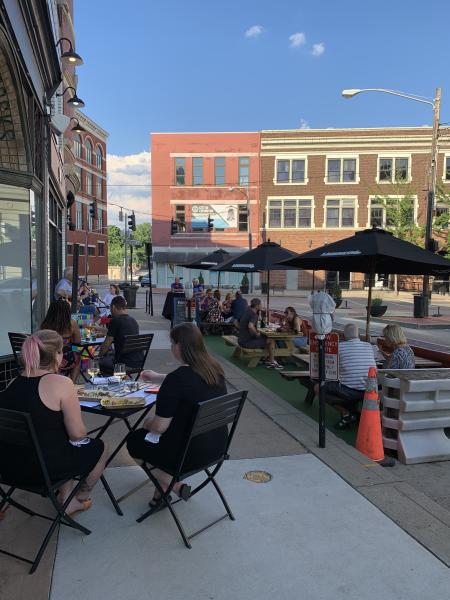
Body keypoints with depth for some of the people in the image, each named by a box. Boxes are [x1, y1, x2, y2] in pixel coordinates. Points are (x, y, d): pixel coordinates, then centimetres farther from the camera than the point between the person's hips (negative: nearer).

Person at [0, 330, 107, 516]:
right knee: (99, 447, 18)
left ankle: (68, 500, 33)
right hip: (45, 468, -7)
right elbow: (78, 434, -16)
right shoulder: (61, 384, -21)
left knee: (65, 445, 32)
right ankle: (82, 498, 38)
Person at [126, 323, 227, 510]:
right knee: (149, 425, 25)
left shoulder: (177, 378, -27)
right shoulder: (214, 368, -3)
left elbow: (160, 426, -20)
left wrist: (148, 423, 3)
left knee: (134, 440, 18)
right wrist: (156, 377, 29)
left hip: (191, 453, -7)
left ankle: (174, 485, 9)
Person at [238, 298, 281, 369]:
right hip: (247, 342, -10)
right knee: (271, 341, -4)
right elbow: (250, 326, -39)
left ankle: (268, 359, 26)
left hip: (241, 340, 10)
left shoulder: (247, 312, 10)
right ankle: (272, 362, 8)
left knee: (265, 338, 26)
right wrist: (257, 334, -22)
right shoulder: (254, 315, -19)